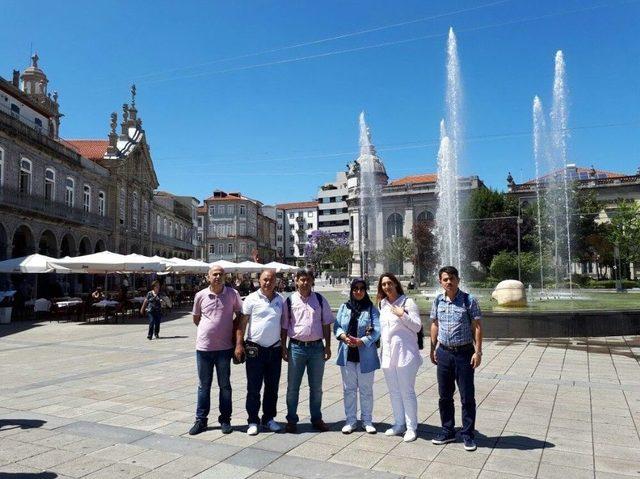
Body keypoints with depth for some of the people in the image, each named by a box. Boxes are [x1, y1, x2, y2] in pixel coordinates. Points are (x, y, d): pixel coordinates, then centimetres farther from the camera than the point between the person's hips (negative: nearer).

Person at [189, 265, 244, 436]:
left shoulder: (233, 294, -4)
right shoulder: (201, 295, 0)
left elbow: (240, 316, 0)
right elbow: (196, 319, 14)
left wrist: (239, 342, -7)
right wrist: (209, 329, 8)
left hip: (224, 347, -1)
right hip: (204, 347, 1)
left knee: (225, 385, 10)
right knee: (204, 385, 12)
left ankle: (225, 420, 22)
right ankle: (201, 420, 23)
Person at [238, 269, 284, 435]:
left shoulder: (281, 300, 6)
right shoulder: (252, 299, -5)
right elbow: (243, 323, -4)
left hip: (275, 349, 4)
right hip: (255, 349, -3)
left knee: (272, 387, 12)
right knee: (253, 388, 4)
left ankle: (269, 418, 26)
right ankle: (253, 421, 16)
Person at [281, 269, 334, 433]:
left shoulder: (320, 300, 3)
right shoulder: (290, 301, -1)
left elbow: (326, 324, 6)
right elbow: (284, 326, 3)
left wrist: (327, 346, 2)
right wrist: (283, 347, -1)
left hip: (316, 347, 1)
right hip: (296, 347, -1)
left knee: (316, 387, 12)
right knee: (293, 387, 7)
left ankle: (316, 419, 27)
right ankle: (291, 420, 21)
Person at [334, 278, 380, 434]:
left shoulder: (371, 309, -2)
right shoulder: (344, 308, 7)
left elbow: (376, 330, -9)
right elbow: (337, 326, 5)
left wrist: (361, 342, -20)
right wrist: (344, 337, -16)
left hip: (365, 356, -2)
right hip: (347, 355, 2)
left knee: (366, 389, 8)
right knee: (349, 389, 10)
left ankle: (367, 421, 22)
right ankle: (350, 421, 22)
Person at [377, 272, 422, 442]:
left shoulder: (407, 302, -5)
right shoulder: (383, 304, 12)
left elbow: (417, 327, -8)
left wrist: (403, 315, -18)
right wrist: (382, 348, 18)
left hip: (405, 353, -6)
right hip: (387, 353, 6)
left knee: (407, 391, -1)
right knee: (394, 392, 13)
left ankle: (411, 427, 10)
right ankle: (399, 424, 25)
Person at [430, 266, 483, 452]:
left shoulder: (469, 300, -7)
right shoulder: (438, 301, 5)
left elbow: (477, 327, -7)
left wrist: (478, 352, -12)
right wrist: (433, 349, 12)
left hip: (464, 353, -4)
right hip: (444, 352, 4)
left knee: (467, 397, 4)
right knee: (445, 396, 12)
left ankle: (468, 434, 19)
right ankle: (448, 432, 27)